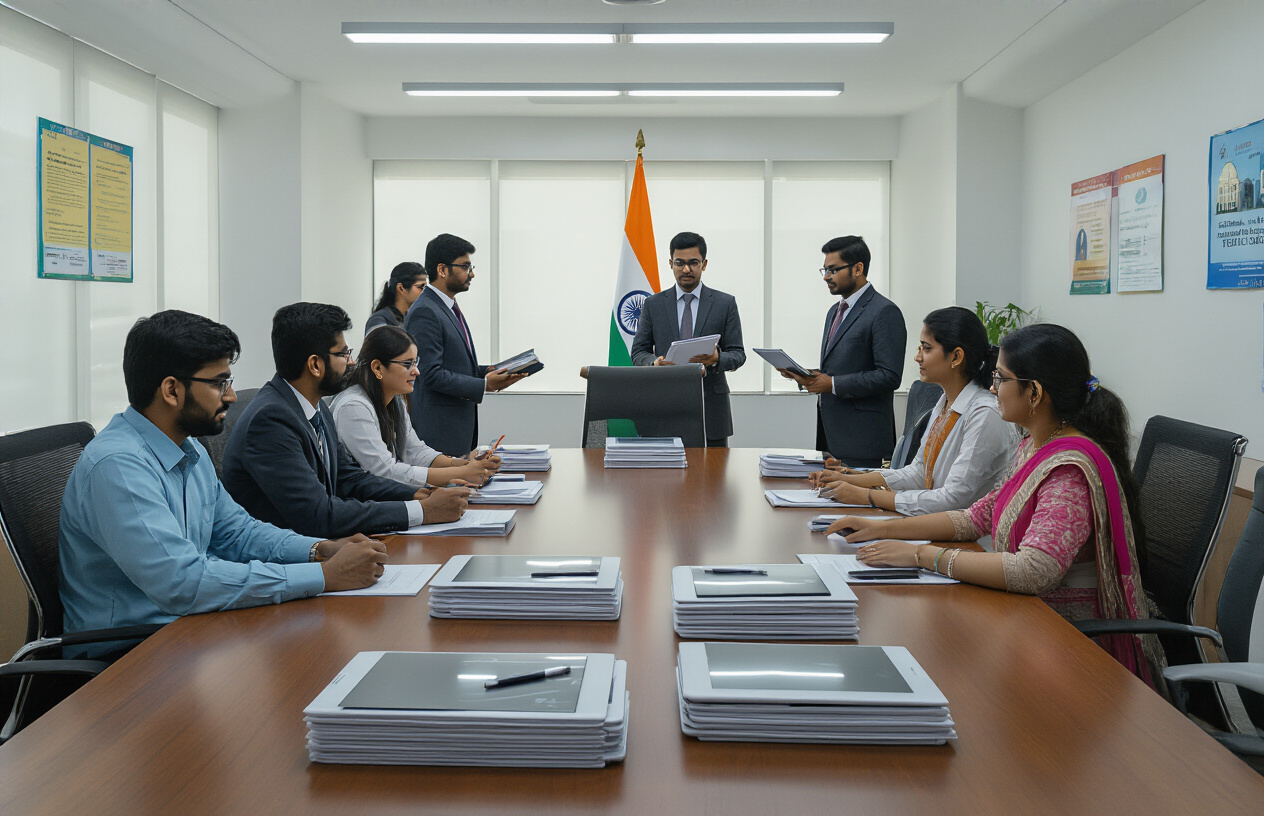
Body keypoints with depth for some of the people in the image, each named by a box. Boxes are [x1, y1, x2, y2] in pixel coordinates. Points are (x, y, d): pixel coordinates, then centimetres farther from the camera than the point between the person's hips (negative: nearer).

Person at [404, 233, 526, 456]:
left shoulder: (450, 309, 17)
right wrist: (483, 385, -17)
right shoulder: (424, 313, -16)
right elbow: (432, 375, -21)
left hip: (460, 425, 10)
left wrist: (488, 372, 7)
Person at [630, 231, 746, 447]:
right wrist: (654, 362, -15)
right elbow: (638, 352, 8)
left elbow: (738, 354, 5)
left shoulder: (725, 303, 7)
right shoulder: (653, 305, 10)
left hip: (711, 410, 0)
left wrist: (717, 358, -18)